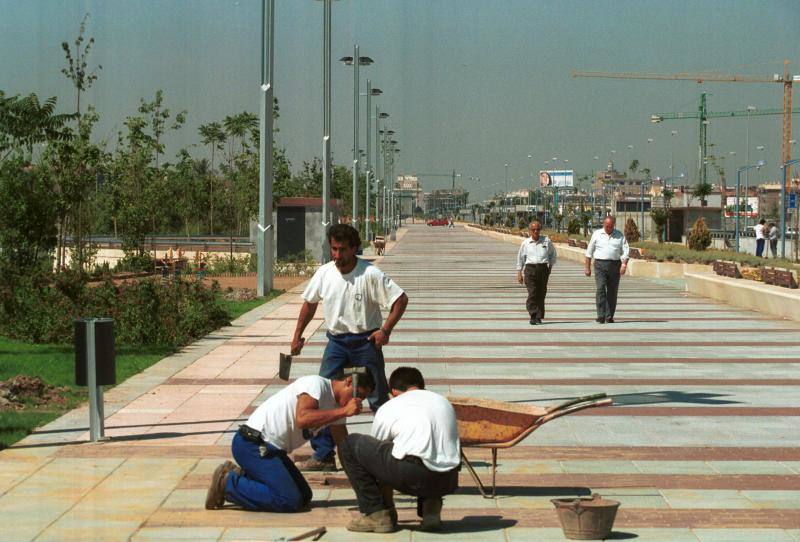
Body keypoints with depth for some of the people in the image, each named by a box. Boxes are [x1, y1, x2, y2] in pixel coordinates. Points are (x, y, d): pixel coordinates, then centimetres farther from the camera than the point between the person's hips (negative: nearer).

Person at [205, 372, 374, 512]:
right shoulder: (316, 384, -15)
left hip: (271, 448, 10)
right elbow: (302, 419, -32)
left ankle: (239, 476, 13)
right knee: (290, 501, -16)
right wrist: (344, 411, -29)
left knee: (304, 497, 8)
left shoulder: (336, 406, 12)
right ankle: (227, 483, -5)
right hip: (252, 444, -10)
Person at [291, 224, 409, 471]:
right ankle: (323, 455, 4)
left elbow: (401, 299, -11)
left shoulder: (370, 274, -16)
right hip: (336, 342, 4)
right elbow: (310, 303, 13)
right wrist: (298, 335, 13)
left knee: (379, 400, 5)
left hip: (365, 342, -4)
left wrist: (385, 330, -15)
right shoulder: (324, 273, -3)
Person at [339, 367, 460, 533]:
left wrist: (389, 505, 41)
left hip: (413, 476, -5)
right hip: (449, 482, 5)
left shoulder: (387, 409, 16)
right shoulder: (444, 403, 28)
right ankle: (430, 507, 15)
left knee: (349, 445, 12)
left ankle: (376, 514, 10)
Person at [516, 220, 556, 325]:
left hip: (543, 269, 1)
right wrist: (519, 273, 12)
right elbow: (520, 258, 15)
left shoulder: (546, 241, 7)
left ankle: (539, 317, 10)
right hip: (530, 269, -1)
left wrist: (551, 265, 13)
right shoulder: (525, 243, 7)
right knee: (532, 293, -13)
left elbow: (552, 253, 22)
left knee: (541, 293, 2)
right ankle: (533, 316, -13)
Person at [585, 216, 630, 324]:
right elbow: (589, 252, 11)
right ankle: (601, 317, -18)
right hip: (600, 264, -1)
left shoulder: (620, 235, 9)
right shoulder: (597, 234, 7)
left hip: (615, 265, 1)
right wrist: (587, 267, 6)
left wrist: (624, 264, -13)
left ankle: (609, 317, 11)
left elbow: (625, 251, 3)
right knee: (600, 289, -15)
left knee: (612, 292, 3)